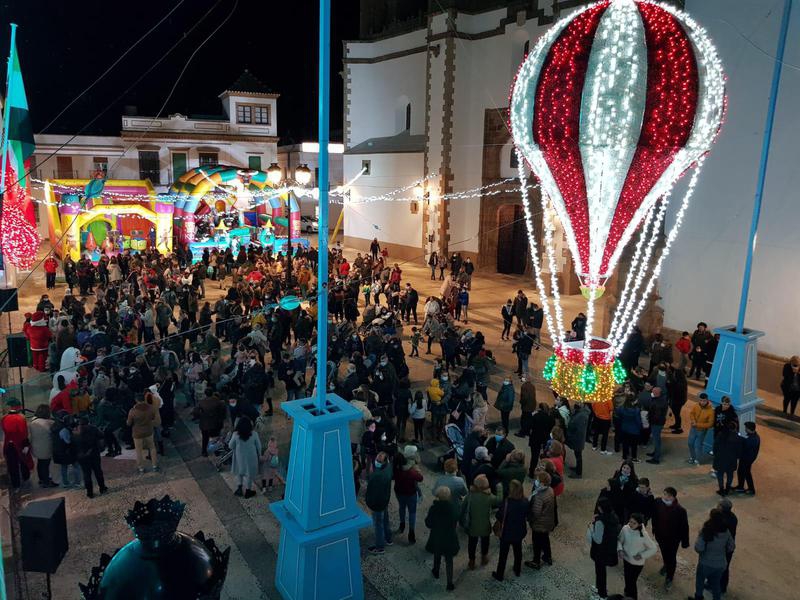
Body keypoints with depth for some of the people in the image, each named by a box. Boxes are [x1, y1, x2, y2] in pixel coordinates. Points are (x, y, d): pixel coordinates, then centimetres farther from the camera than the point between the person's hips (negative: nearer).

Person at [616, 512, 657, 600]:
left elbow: (654, 549, -15)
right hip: (626, 559, 4)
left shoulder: (643, 535, -29)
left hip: (637, 563, -4)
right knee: (627, 580, 22)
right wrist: (620, 549, -18)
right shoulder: (625, 529, -19)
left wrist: (642, 555, -23)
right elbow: (619, 540, -1)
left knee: (632, 582, 10)